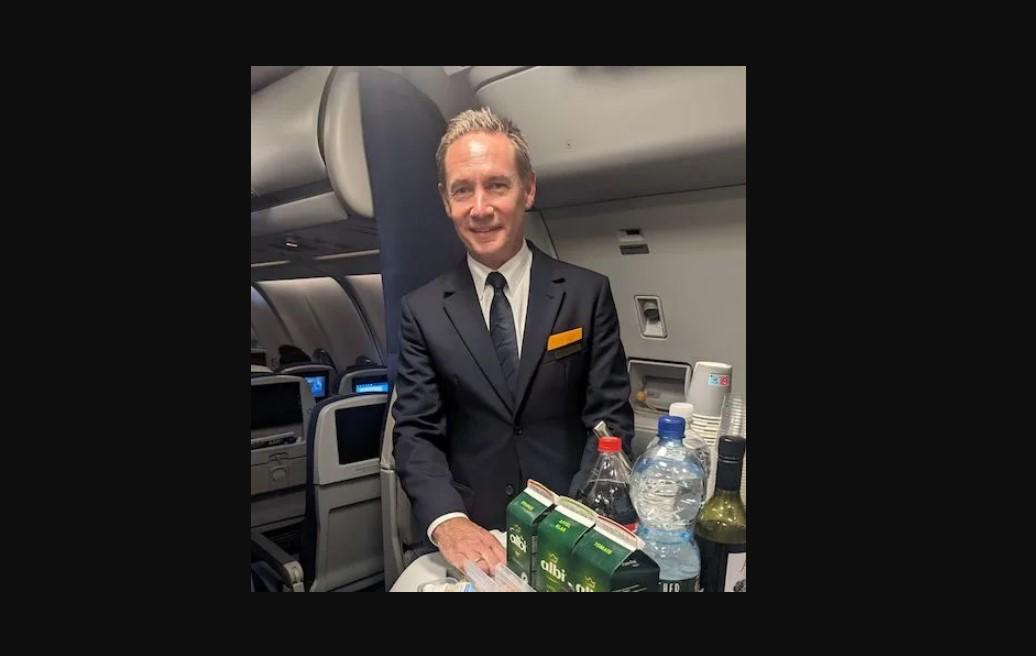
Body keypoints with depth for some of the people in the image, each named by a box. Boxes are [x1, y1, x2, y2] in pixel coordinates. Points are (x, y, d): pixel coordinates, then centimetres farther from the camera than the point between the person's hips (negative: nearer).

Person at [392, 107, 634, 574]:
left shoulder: (588, 293, -6)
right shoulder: (422, 311, -3)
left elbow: (611, 418, -7)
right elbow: (415, 432, -6)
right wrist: (447, 521, -24)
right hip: (474, 537, 1)